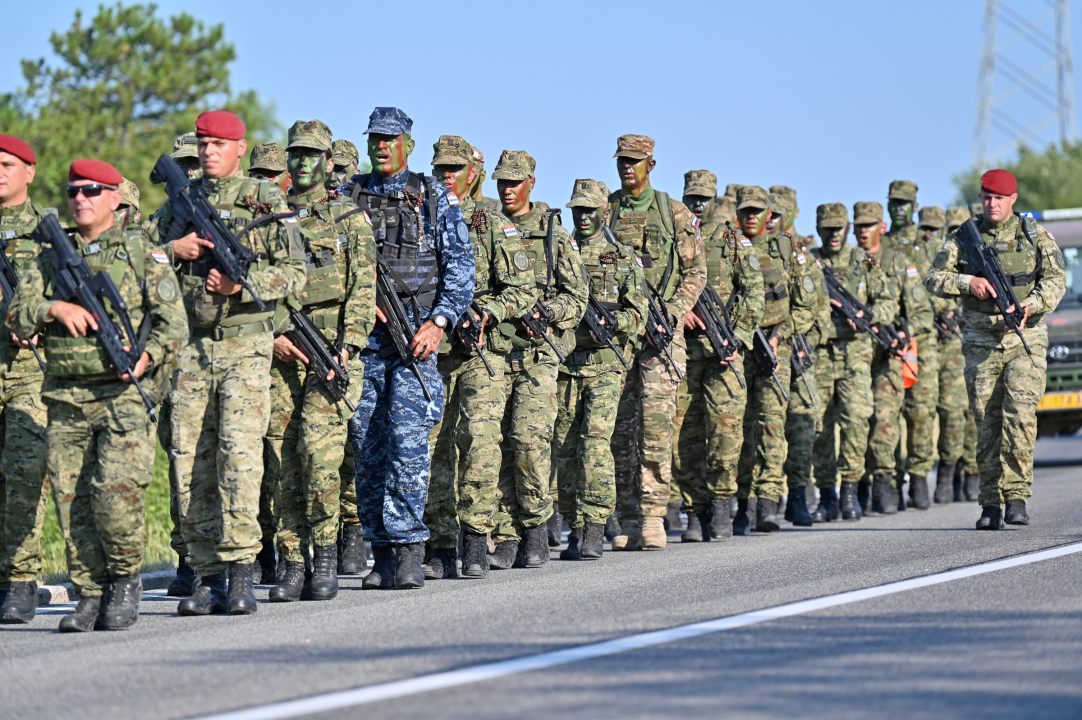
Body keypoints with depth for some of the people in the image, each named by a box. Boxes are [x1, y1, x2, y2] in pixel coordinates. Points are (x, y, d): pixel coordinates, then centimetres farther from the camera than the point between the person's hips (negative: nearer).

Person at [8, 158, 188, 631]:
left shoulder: (143, 254, 6)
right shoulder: (52, 258, 16)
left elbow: (173, 321, 1)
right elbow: (18, 316, 9)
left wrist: (148, 354, -17)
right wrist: (55, 308, -10)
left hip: (124, 392, -4)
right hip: (66, 400, 4)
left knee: (116, 491, -17)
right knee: (71, 500, -1)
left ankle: (126, 579, 4)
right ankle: (90, 596, 9)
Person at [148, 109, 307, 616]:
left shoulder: (267, 201, 4)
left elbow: (295, 272, 0)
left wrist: (244, 283, -15)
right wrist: (175, 250, -4)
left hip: (245, 346, -4)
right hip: (189, 346, 4)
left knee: (238, 452, -15)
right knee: (189, 460, 0)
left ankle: (241, 573, -14)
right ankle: (209, 578, 5)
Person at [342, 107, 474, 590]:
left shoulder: (435, 198, 6)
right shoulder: (346, 197, 13)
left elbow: (461, 266, 2)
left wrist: (438, 322, -10)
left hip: (416, 334, -3)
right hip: (360, 336, 3)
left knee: (407, 440, -14)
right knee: (368, 447, 3)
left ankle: (408, 550, -13)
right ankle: (381, 551, 9)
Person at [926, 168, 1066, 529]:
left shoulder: (1035, 235, 4)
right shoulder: (964, 238, 7)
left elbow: (1056, 280, 0)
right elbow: (934, 278, 4)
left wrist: (1031, 305, -18)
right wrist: (967, 283, -13)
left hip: (1026, 340, -2)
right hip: (982, 343, 2)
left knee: (1020, 414, -17)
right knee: (987, 423, 2)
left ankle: (1016, 495, -12)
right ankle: (991, 504, 8)